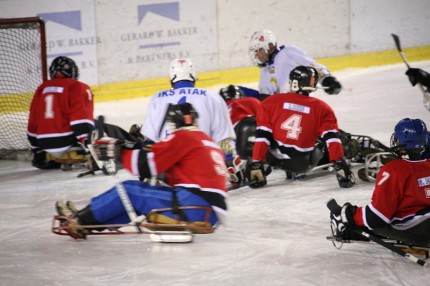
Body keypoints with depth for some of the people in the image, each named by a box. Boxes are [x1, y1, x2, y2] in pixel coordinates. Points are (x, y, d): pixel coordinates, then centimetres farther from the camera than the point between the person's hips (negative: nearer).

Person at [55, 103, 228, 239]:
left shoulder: (182, 137, -3)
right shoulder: (207, 140, 24)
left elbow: (145, 165, -8)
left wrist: (118, 151, 5)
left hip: (194, 206, -9)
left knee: (130, 192, -1)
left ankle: (81, 219, 9)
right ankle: (89, 222, 6)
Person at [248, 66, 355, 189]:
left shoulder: (271, 102, -7)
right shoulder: (322, 109, -7)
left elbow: (262, 135, -10)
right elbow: (332, 138, -12)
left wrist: (256, 163, -10)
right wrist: (340, 164, -13)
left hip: (273, 159, 0)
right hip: (303, 165, 0)